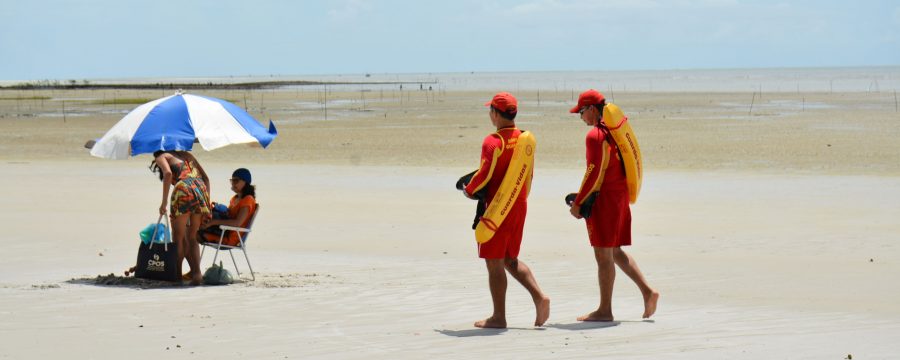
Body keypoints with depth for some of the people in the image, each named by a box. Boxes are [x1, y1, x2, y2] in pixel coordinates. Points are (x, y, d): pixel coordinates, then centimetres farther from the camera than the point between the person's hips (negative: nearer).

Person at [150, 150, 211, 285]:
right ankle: (197, 272, -4)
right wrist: (207, 202, 20)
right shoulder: (187, 155, 33)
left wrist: (164, 202, -7)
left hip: (184, 190, -5)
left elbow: (168, 173, -7)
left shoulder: (162, 157, 16)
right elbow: (206, 178, 24)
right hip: (201, 190, 5)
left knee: (178, 238, 8)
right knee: (192, 238, 12)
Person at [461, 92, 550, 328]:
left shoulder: (493, 141, -16)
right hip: (519, 207, 8)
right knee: (511, 260, 19)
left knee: (494, 263, 1)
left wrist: (469, 191, 0)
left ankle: (498, 317, 5)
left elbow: (484, 175, -19)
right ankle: (539, 297, 2)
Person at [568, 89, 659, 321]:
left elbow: (594, 172, -18)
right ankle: (647, 291, 8)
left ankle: (605, 311, 1)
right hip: (621, 196, 9)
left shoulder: (595, 135, -14)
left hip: (604, 199, -9)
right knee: (615, 251, 17)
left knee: (603, 255, -3)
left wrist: (578, 203, -11)